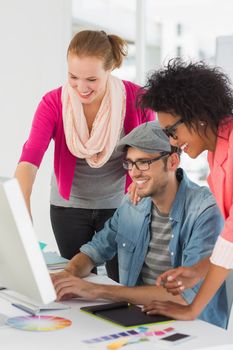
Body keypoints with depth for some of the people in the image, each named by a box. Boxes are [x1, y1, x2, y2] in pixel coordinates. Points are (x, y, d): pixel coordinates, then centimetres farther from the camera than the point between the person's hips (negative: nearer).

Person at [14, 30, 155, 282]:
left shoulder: (137, 99, -15)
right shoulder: (53, 103, -15)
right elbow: (30, 157, -27)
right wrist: (22, 207, -43)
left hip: (119, 204, 0)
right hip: (69, 206, 1)